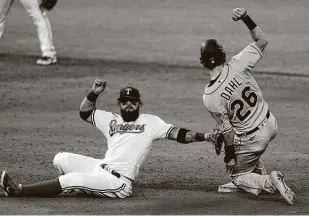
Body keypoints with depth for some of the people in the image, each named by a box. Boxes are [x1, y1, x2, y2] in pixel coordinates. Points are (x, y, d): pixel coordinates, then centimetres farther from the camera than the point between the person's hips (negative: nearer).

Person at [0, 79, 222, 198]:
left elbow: (177, 133, -5)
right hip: (101, 168, 7)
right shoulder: (111, 120, 18)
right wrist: (95, 93, 3)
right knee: (61, 158, -4)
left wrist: (204, 136, -18)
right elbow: (85, 112, 21)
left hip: (118, 181, -7)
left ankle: (19, 190, -11)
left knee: (68, 180, -18)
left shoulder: (151, 122, 2)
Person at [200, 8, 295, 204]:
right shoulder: (237, 65, -20)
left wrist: (229, 154, -1)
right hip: (270, 125, 6)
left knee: (238, 176, 18)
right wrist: (247, 19, -13)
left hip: (252, 140, -6)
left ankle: (269, 182, -9)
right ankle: (261, 175, 33)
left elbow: (228, 131, -17)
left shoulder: (210, 98, -25)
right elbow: (262, 41, -5)